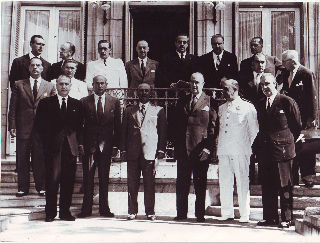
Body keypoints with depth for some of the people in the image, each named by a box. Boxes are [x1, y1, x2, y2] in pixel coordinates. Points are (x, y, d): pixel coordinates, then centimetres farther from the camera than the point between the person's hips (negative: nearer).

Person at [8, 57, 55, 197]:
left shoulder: (50, 87, 9)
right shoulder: (19, 85, 9)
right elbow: (13, 107, 5)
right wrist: (12, 126, -3)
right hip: (23, 128, 0)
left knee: (40, 159, 4)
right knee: (22, 160, 5)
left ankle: (41, 187, 15)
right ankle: (23, 188, 14)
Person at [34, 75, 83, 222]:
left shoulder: (77, 104, 14)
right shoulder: (46, 103, 9)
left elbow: (79, 126, 13)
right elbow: (39, 124, 7)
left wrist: (77, 141, 1)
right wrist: (47, 141, -1)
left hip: (70, 147, 2)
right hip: (53, 148, -2)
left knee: (68, 181, 3)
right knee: (52, 180, -2)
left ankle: (65, 211, 12)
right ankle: (50, 213, 6)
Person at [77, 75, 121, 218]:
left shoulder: (114, 102, 7)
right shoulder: (84, 102, 4)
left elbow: (117, 126, 6)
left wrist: (116, 145, 0)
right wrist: (80, 143, -4)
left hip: (106, 146, 1)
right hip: (89, 145, -1)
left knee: (104, 178, 7)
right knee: (88, 178, 2)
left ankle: (104, 208, 15)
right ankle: (86, 209, 10)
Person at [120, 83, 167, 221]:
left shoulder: (158, 111, 10)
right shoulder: (129, 111, 16)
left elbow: (163, 131, 7)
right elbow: (124, 131, 14)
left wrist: (161, 150, -2)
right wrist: (123, 150, 4)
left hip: (150, 151, -2)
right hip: (133, 152, 2)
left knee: (149, 184, -1)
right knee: (132, 184, 3)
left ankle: (150, 212, 7)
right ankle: (132, 211, 10)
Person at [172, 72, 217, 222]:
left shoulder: (209, 102, 3)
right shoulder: (182, 101, 14)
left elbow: (213, 127, -1)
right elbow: (175, 125, 14)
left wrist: (208, 148, -9)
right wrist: (176, 147, 5)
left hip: (201, 150, -3)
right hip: (183, 149, 3)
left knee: (200, 185, 3)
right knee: (181, 184, 6)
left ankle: (200, 214, 12)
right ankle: (181, 213, 15)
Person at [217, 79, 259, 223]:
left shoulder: (247, 107, 2)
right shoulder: (221, 109, 18)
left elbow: (254, 131, 3)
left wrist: (249, 147, -1)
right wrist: (218, 147, 15)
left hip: (240, 151, -5)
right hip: (223, 151, 5)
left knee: (242, 183, -4)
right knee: (224, 182, 5)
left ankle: (245, 215, 2)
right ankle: (227, 213, 14)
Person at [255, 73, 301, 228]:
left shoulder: (287, 102, -5)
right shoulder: (260, 105, 13)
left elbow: (297, 126, 2)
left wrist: (287, 142, 6)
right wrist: (260, 145, 14)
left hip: (282, 150, -6)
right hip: (265, 150, 6)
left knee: (285, 186, -1)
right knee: (267, 186, 9)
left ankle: (287, 219, 7)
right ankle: (270, 217, 18)